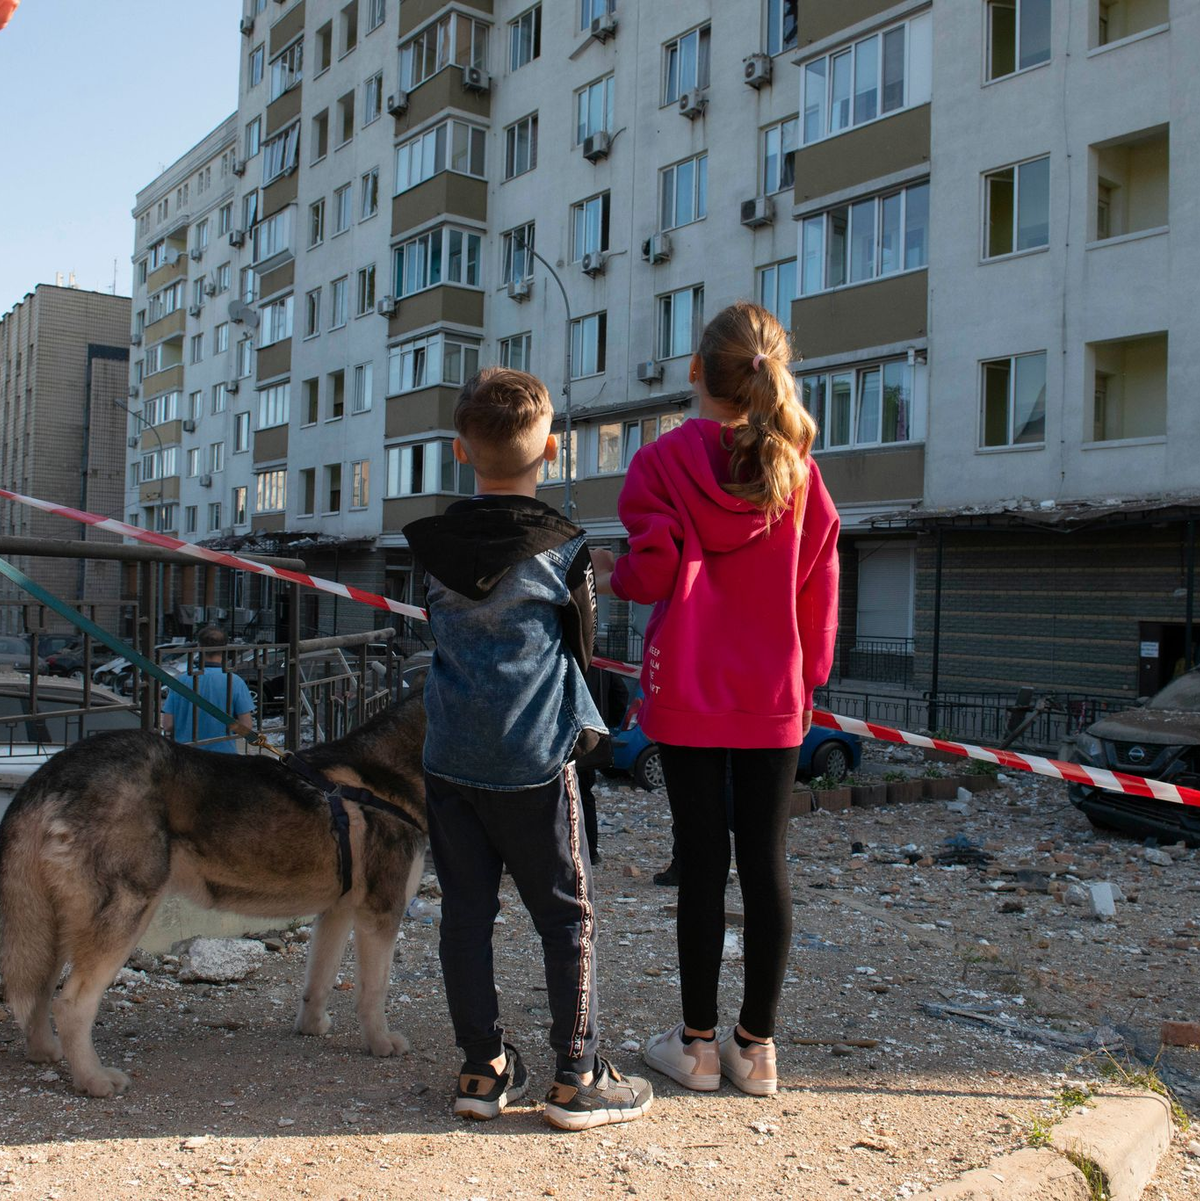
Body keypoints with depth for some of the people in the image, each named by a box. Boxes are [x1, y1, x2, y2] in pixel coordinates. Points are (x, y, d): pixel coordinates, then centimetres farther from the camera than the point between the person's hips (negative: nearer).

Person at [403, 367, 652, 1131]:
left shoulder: (436, 546, 1)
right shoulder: (563, 549, -10)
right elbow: (583, 645, 2)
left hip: (451, 757, 4)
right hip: (534, 761, -4)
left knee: (466, 912, 11)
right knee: (569, 917, 7)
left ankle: (484, 1068, 19)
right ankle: (577, 1077, 11)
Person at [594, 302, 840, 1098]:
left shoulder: (664, 460, -7)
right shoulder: (796, 468, 2)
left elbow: (657, 573, -12)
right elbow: (819, 584, 5)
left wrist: (613, 580, 9)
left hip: (689, 696, -2)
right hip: (773, 700, 2)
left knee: (703, 860, 6)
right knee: (766, 861, 8)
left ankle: (698, 1043, 17)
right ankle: (757, 1046, 19)